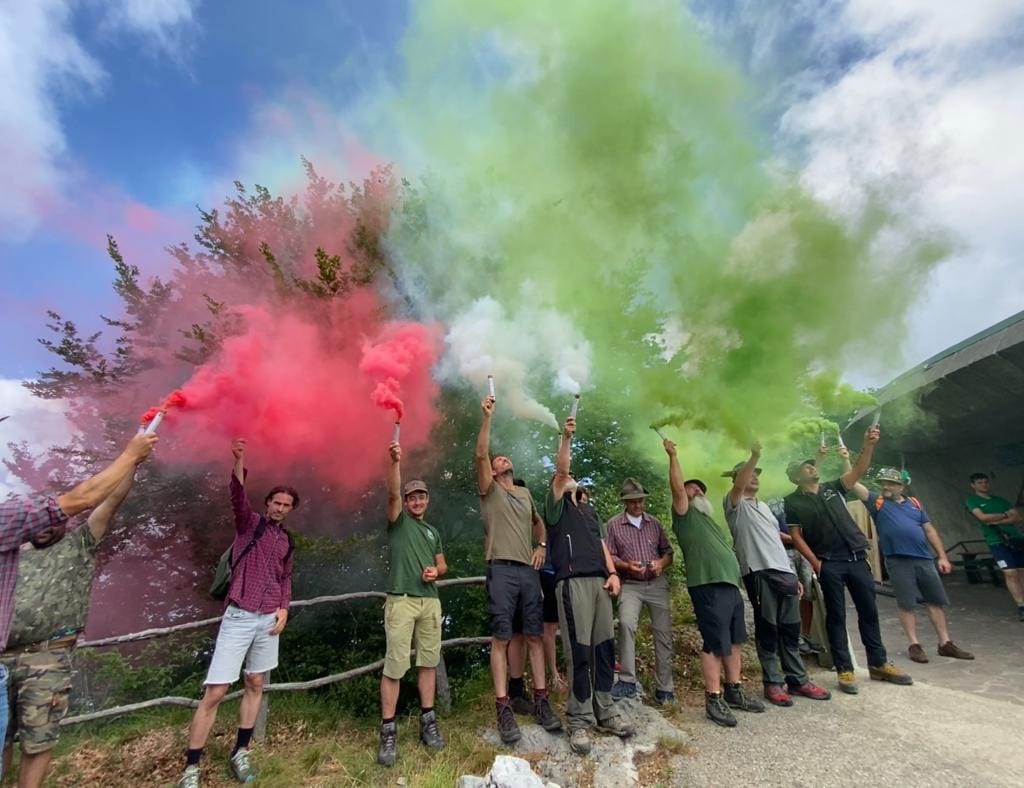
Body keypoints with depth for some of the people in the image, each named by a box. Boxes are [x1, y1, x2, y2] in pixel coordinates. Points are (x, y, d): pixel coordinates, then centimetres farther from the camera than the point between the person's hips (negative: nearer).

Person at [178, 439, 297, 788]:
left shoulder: (287, 542, 11)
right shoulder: (249, 523, -3)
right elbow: (237, 495, -23)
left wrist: (284, 609, 0)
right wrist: (239, 461, -41)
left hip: (269, 620, 5)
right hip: (239, 617, -5)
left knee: (255, 685, 14)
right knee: (214, 692, -3)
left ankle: (240, 753, 28)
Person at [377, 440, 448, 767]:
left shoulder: (434, 531, 19)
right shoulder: (398, 522, 4)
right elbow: (392, 493, -15)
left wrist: (436, 571, -2)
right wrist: (395, 461, -29)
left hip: (431, 601, 5)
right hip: (401, 601, -5)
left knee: (428, 662, 9)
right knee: (394, 665, -4)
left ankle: (428, 722, 21)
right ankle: (388, 731, 7)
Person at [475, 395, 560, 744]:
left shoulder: (525, 493, 20)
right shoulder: (489, 490, 4)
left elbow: (538, 523, 32)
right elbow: (480, 455, -12)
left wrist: (541, 546, 12)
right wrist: (487, 416, -18)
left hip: (529, 571, 5)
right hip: (502, 570, -4)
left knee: (535, 636, 6)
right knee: (501, 638, -3)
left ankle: (541, 702, 15)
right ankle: (503, 708, 3)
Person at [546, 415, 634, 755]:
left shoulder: (589, 508, 24)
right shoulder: (557, 506, 4)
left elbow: (601, 543, 20)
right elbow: (560, 470, -13)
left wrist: (613, 573, 5)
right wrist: (566, 437, -22)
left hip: (600, 582, 6)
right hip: (573, 582, -6)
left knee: (605, 647, 8)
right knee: (579, 652, -5)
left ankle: (605, 711, 21)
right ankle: (580, 720, 5)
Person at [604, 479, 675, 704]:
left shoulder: (655, 523, 8)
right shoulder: (613, 524, -2)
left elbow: (668, 552, 11)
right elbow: (608, 556, -4)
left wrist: (661, 563, -10)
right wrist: (626, 565, -22)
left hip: (657, 583, 3)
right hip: (630, 585, -3)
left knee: (663, 632, 4)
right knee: (626, 623, -24)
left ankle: (664, 687, 19)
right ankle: (627, 680, -11)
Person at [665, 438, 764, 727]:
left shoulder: (709, 521, 25)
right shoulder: (685, 515, -1)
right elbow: (678, 487, -17)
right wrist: (673, 456, -18)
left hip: (730, 585, 9)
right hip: (708, 587, -9)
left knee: (734, 641, 15)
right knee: (715, 644, -5)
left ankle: (734, 692, 28)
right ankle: (714, 700, 5)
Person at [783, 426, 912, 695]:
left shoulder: (833, 488, 11)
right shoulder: (793, 501, 0)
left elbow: (858, 470, -3)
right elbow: (796, 535, -3)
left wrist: (868, 445, -17)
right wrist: (815, 563, -10)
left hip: (857, 558, 4)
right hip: (829, 564, -4)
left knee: (869, 611, 11)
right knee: (836, 616, 2)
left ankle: (878, 664, 27)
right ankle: (844, 670, 11)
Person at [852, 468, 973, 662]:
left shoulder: (914, 503, 13)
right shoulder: (877, 502, 2)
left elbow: (930, 530, 14)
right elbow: (853, 483, -10)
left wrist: (942, 556, 8)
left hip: (924, 558, 4)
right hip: (898, 561, -4)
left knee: (935, 601, 11)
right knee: (905, 604, 2)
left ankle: (945, 644, 24)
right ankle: (914, 645, 12)